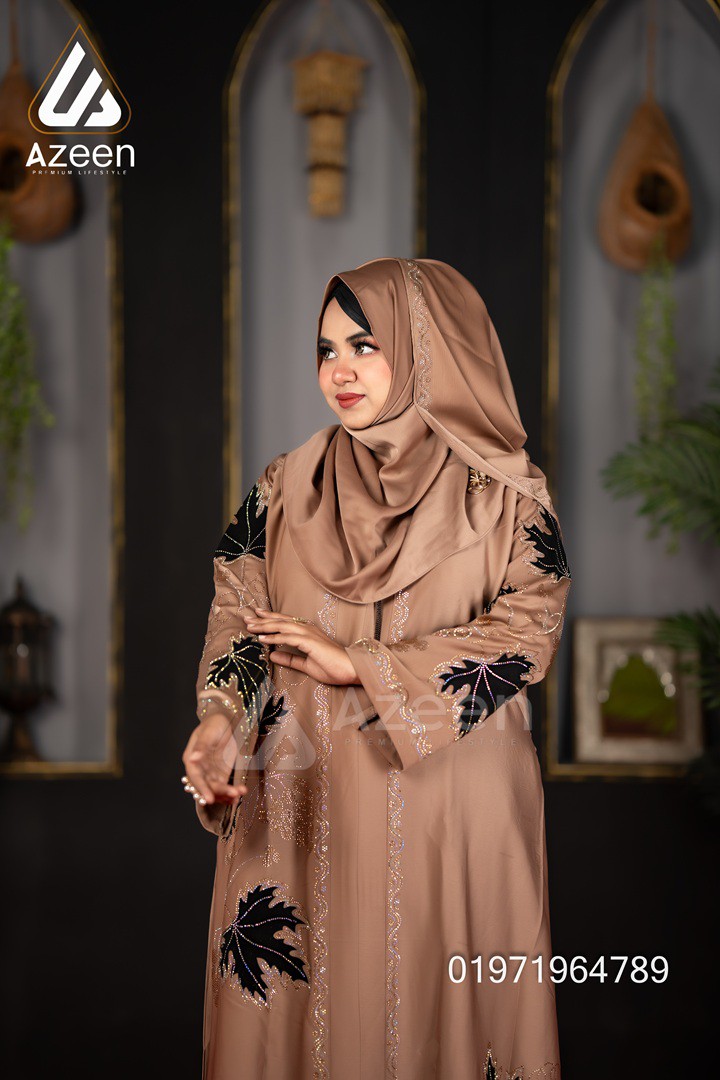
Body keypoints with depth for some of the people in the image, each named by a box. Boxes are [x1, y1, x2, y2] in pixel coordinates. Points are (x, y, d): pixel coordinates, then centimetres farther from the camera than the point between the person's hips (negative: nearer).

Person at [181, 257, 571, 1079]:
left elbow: (528, 630, -11)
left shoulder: (506, 495, -2)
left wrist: (363, 666, -17)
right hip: (306, 808, 2)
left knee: (440, 998, 5)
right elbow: (238, 612, 4)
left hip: (452, 813, -2)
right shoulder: (288, 487, 5)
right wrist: (222, 718, -16)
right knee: (300, 990, 7)